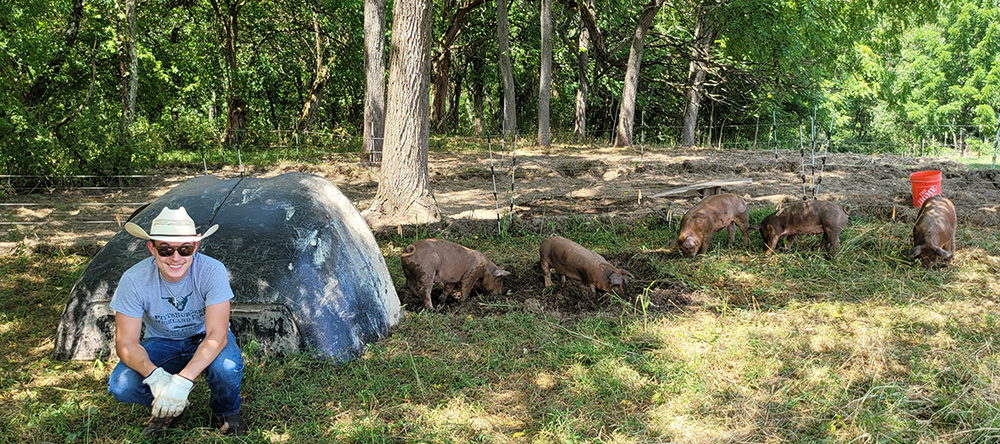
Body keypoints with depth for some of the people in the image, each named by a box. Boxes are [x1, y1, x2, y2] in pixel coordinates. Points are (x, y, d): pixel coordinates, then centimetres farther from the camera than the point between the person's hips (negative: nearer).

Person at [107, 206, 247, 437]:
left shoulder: (212, 271, -29)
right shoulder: (134, 280, -24)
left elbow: (217, 334, -33)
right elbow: (126, 342, -21)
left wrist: (183, 380, -47)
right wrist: (154, 375, -42)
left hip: (204, 339, -1)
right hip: (161, 343, 2)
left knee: (227, 367, -36)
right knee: (121, 386, -26)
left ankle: (226, 411, 1)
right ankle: (166, 407, 8)